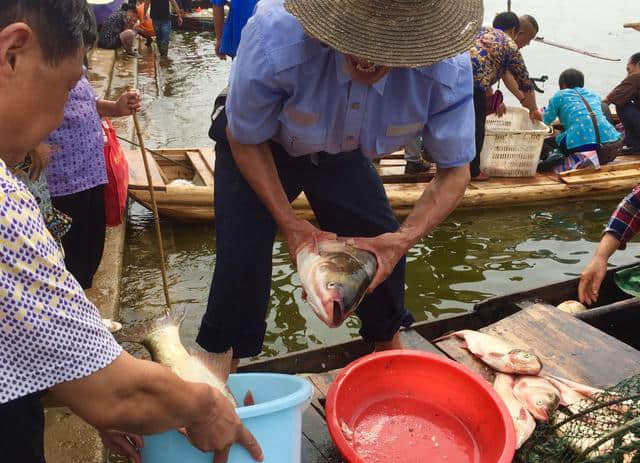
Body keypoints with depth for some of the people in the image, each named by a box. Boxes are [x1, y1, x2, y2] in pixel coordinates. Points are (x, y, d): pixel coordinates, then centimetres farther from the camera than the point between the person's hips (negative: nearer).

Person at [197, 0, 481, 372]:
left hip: (344, 153, 3)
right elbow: (245, 142, -21)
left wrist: (404, 239, -35)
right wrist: (288, 222, -29)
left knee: (386, 246, 2)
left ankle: (388, 346, 35)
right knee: (243, 258, -13)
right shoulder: (276, 37, -41)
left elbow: (455, 172, -19)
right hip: (260, 146, -2)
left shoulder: (447, 68, -34)